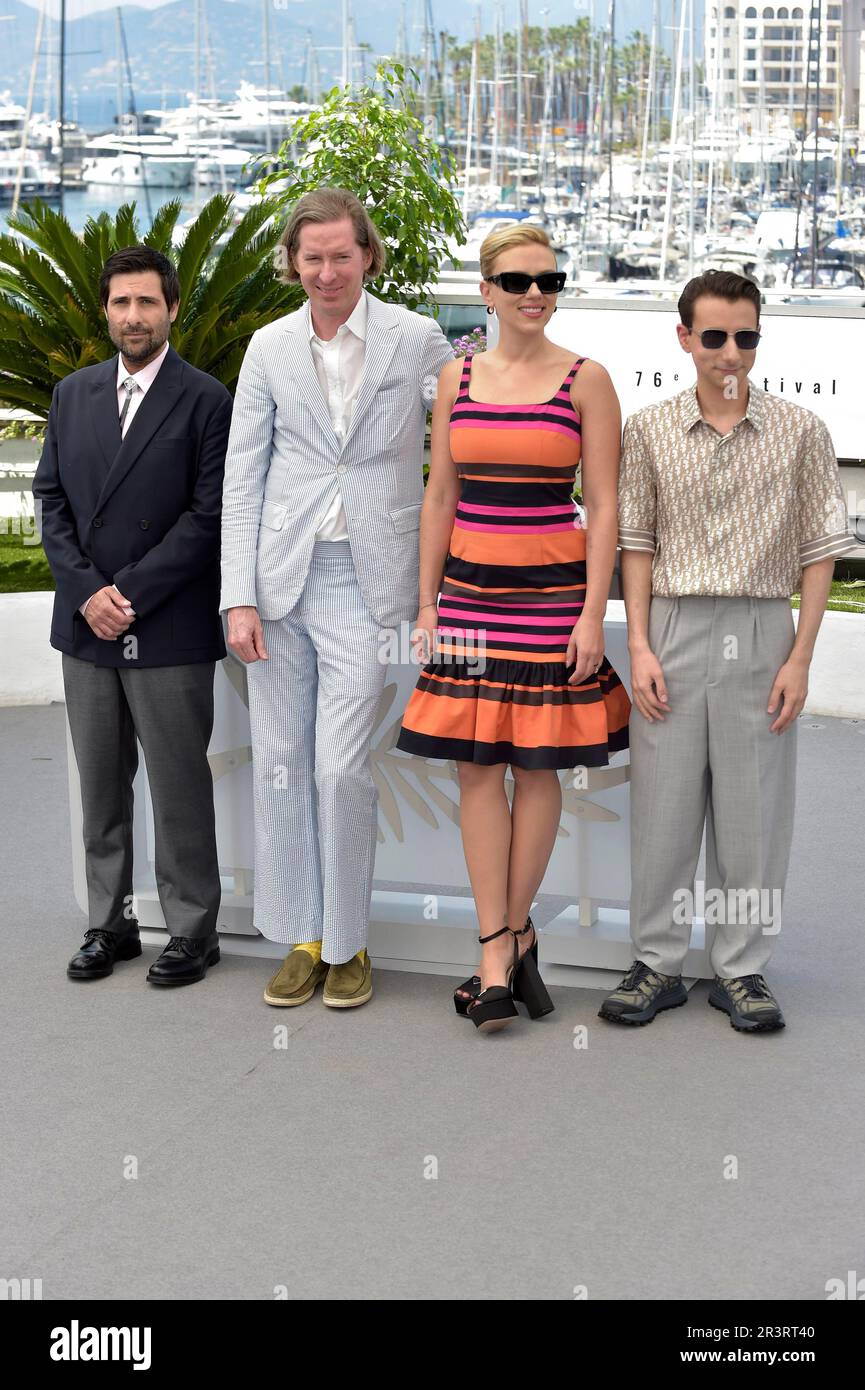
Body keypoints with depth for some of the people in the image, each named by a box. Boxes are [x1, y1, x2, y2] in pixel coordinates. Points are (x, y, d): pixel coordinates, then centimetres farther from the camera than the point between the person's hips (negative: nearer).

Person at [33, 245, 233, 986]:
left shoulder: (205, 400, -5)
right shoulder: (74, 394, 11)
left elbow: (209, 514, -10)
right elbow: (51, 498, 9)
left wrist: (130, 593, -14)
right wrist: (88, 591, -5)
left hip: (170, 633, -5)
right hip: (86, 626, 5)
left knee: (179, 786, 3)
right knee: (100, 786, 12)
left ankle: (192, 930, 14)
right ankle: (110, 923, 24)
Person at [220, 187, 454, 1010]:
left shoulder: (417, 340, 0)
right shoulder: (270, 347, 7)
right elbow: (242, 476, 6)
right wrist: (239, 596, -3)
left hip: (366, 578, -3)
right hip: (280, 576, 3)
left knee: (341, 767, -6)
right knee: (280, 764, 6)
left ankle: (347, 943, 12)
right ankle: (300, 939, 20)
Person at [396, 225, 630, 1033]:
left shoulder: (586, 381, 0)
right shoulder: (457, 378, 9)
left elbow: (603, 506, -2)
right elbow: (439, 498, 11)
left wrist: (593, 611, -9)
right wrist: (427, 603, 6)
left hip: (552, 588, -2)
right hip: (470, 586, 3)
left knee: (537, 767, 2)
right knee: (476, 765, 0)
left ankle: (511, 930, 17)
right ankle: (502, 951, 5)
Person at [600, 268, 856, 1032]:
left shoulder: (801, 430, 1)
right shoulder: (650, 430, 4)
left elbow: (820, 549, 2)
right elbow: (638, 542, 7)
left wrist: (800, 658, -4)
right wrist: (639, 645, -2)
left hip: (762, 632, -1)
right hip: (673, 631, 1)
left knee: (754, 810, 4)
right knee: (663, 800, 5)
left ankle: (742, 969, 17)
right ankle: (658, 963, 17)